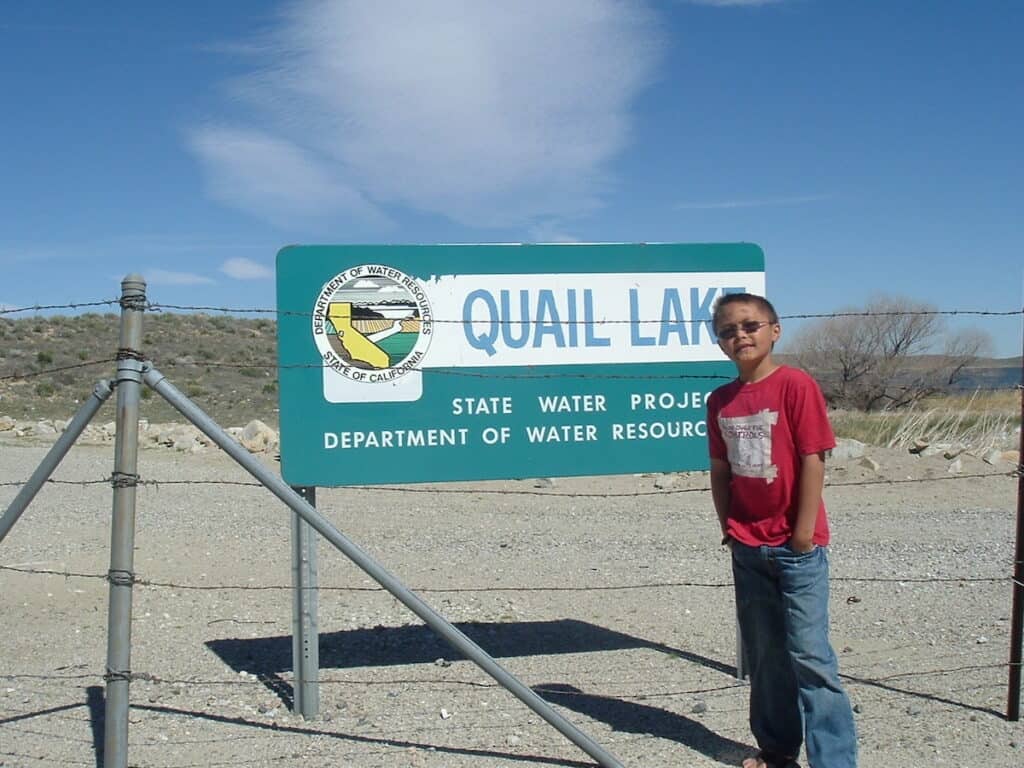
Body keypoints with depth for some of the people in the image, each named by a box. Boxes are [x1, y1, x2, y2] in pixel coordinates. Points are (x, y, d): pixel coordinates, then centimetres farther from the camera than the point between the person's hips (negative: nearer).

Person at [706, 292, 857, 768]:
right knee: (763, 652, 14)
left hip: (797, 545, -6)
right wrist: (728, 527, 6)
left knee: (808, 652, -6)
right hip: (748, 546, 6)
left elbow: (813, 459, -13)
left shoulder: (796, 385, -11)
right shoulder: (721, 400, 6)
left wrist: (803, 531, -13)